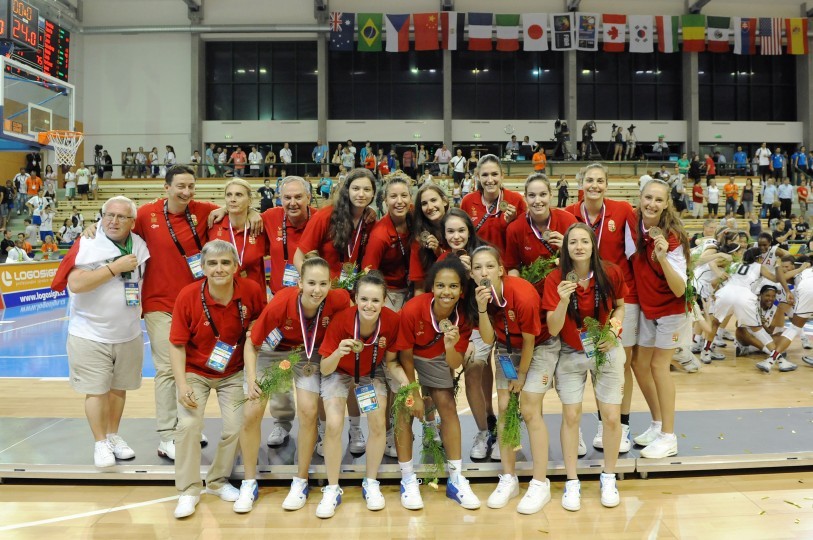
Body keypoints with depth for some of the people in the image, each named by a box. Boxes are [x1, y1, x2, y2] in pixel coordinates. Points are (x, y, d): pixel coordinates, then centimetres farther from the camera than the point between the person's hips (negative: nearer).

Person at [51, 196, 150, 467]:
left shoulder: (139, 245, 2)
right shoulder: (86, 246, -14)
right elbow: (75, 284, -26)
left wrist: (140, 305, 6)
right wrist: (116, 267, -25)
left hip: (129, 334, 5)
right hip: (90, 335, -4)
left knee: (119, 387, 14)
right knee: (96, 390, 2)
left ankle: (114, 436, 30)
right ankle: (100, 443, 17)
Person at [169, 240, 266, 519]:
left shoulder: (252, 291, -18)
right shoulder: (188, 296, -21)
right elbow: (177, 344, -15)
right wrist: (182, 386, -22)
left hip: (234, 373, 2)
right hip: (195, 372, -1)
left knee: (236, 427, -4)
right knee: (188, 424, -14)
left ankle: (218, 481, 23)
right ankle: (189, 489, 7)